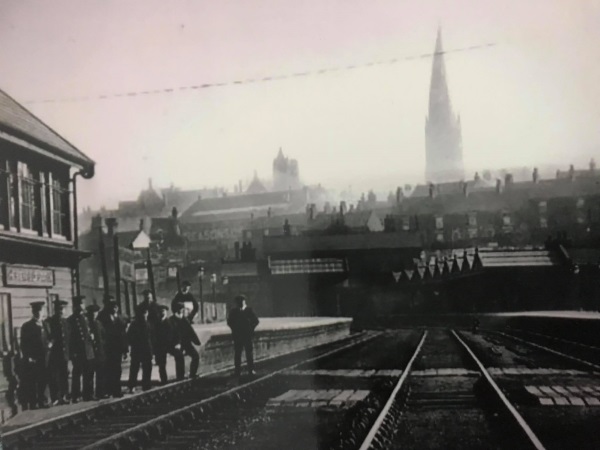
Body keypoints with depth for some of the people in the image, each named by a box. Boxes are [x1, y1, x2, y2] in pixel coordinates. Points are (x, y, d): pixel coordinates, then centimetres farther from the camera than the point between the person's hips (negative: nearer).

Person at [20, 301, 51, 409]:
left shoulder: (45, 325, 14)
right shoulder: (27, 326, -3)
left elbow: (49, 339, 19)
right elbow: (23, 344, -6)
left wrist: (50, 344, -3)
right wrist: (28, 358, -12)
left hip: (44, 359, 5)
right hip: (32, 360, -5)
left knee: (43, 382, 8)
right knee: (31, 385, -1)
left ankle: (42, 402, 17)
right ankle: (32, 405, 4)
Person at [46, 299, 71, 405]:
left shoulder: (65, 322, 11)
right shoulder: (49, 322, -7)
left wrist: (69, 353, 8)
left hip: (64, 354, 5)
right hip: (53, 355, -5)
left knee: (64, 377, 9)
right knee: (54, 378, -1)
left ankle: (64, 397, 18)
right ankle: (55, 399, 4)